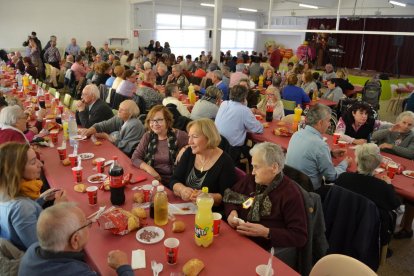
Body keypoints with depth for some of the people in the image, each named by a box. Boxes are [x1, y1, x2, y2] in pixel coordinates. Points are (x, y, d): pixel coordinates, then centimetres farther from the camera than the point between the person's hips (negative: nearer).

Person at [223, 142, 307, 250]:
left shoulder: (291, 194, -13)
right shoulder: (251, 179, 6)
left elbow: (300, 237, -13)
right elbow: (230, 196, 22)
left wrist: (266, 232, -22)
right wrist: (232, 211, 0)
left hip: (267, 253, -5)